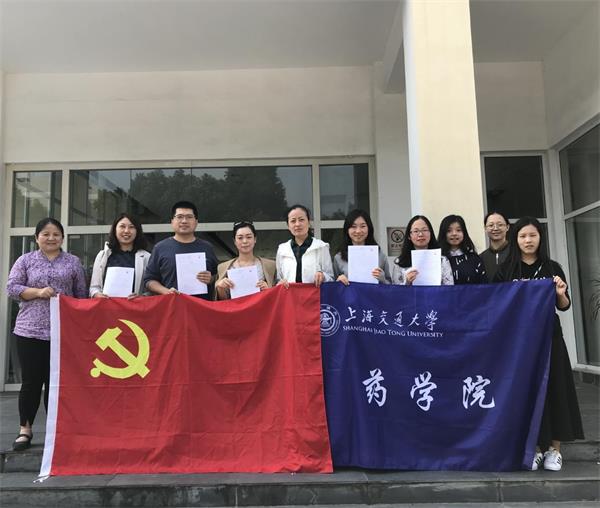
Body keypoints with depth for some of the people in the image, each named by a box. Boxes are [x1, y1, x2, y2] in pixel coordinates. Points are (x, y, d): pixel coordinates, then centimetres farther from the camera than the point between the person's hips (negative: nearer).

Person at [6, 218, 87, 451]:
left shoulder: (73, 262, 9)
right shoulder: (25, 260, 9)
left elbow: (81, 294, 9)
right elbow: (12, 288, 2)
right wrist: (38, 292, -13)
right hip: (30, 330, 0)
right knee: (31, 381, 3)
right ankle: (25, 429, 19)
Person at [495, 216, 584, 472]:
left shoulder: (552, 268, 4)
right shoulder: (505, 270, 0)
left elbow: (564, 306, 7)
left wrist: (561, 294, -12)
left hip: (549, 335, 1)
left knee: (554, 387, 4)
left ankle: (554, 448, 16)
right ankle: (534, 447, 16)